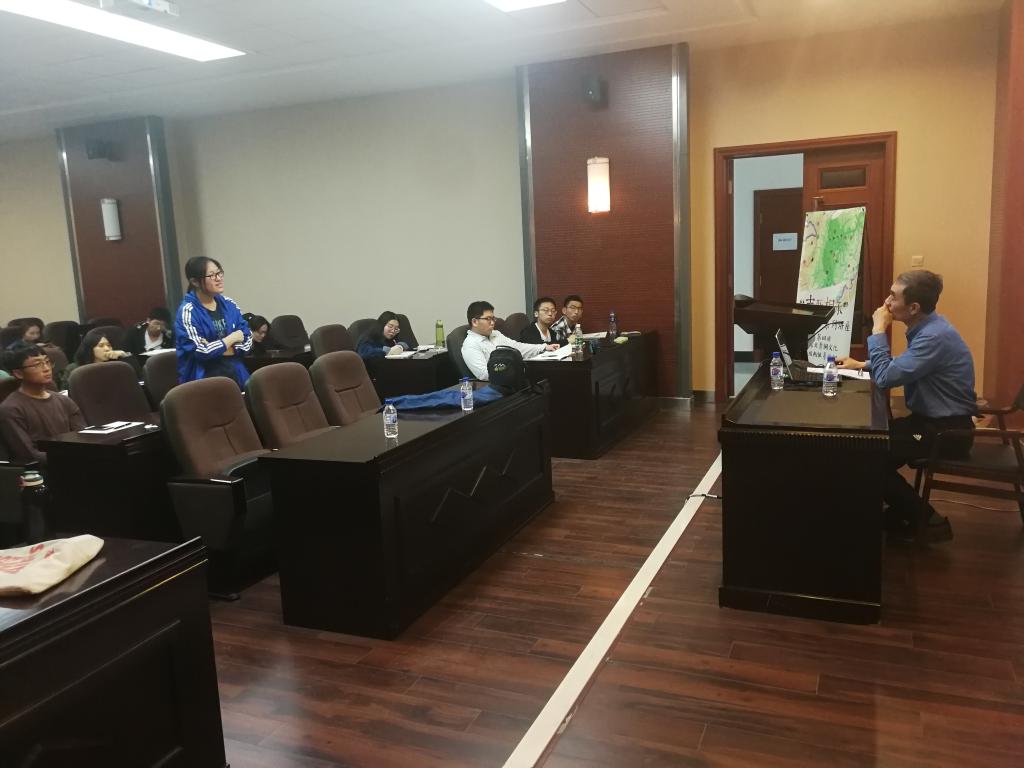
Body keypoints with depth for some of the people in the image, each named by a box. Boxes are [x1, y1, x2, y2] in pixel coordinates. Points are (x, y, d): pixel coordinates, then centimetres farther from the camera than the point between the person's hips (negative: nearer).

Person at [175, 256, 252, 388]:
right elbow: (201, 352, -17)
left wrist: (216, 349, -11)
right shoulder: (188, 311, -9)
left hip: (236, 377, 5)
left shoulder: (228, 304, 6)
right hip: (204, 383, -5)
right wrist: (233, 338, -6)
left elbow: (248, 340, 2)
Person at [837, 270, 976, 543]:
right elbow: (900, 366, 21)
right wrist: (862, 364, 10)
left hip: (947, 431, -9)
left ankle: (927, 519, 2)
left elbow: (886, 377, -28)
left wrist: (878, 330, -20)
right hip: (933, 421, 9)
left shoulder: (934, 336, -27)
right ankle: (902, 513, 19)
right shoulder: (927, 326, 4)